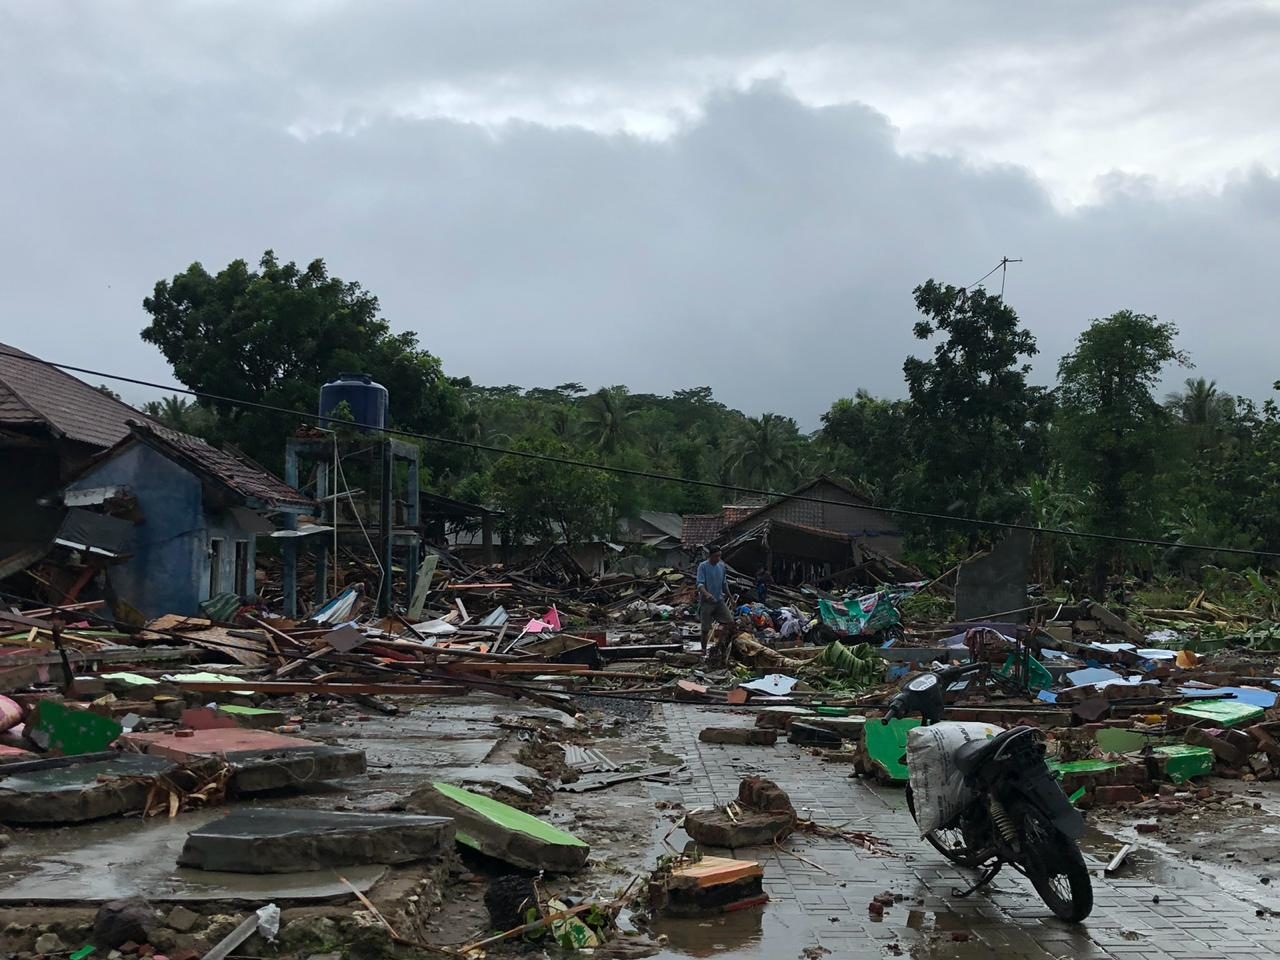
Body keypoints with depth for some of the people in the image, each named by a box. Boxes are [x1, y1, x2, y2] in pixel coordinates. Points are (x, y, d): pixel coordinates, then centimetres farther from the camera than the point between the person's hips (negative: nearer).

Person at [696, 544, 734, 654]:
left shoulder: (721, 565, 7)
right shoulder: (703, 566, -11)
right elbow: (700, 584, -20)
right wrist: (706, 594, -38)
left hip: (719, 600, 5)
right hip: (706, 602, -5)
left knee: (730, 622, -5)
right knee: (706, 629, 0)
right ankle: (704, 650, 14)